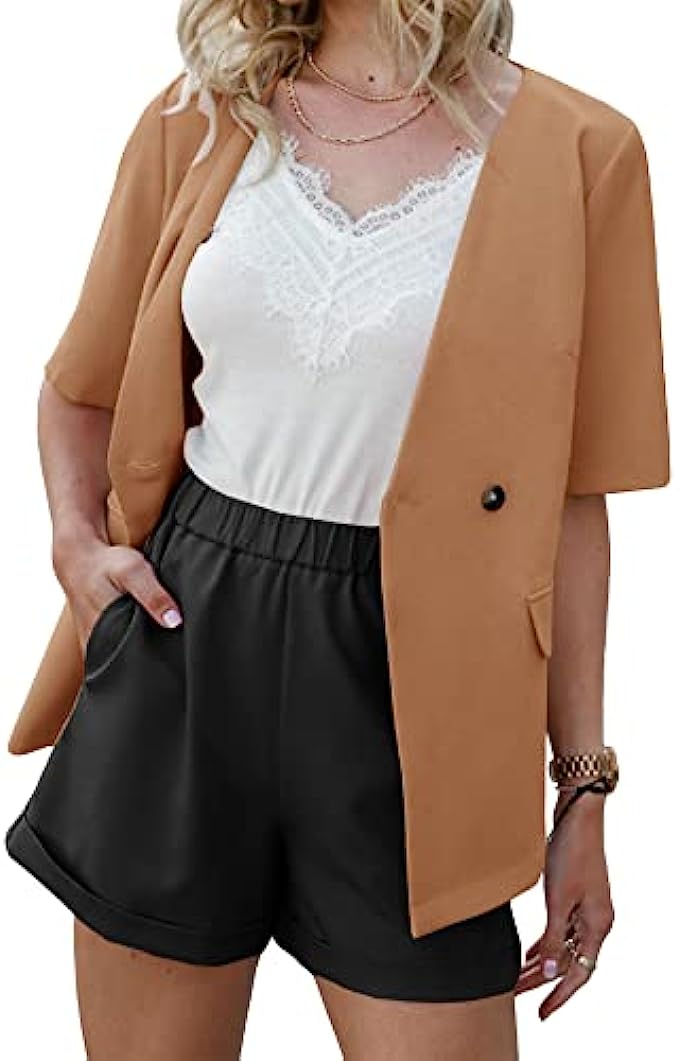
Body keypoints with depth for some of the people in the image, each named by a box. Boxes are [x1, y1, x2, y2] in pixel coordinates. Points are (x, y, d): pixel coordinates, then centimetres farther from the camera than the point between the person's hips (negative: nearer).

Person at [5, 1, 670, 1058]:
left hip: (405, 672, -2)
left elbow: (572, 496, 0)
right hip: (183, 630, 3)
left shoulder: (579, 151, -2)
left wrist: (583, 781, 1)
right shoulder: (198, 119, 6)